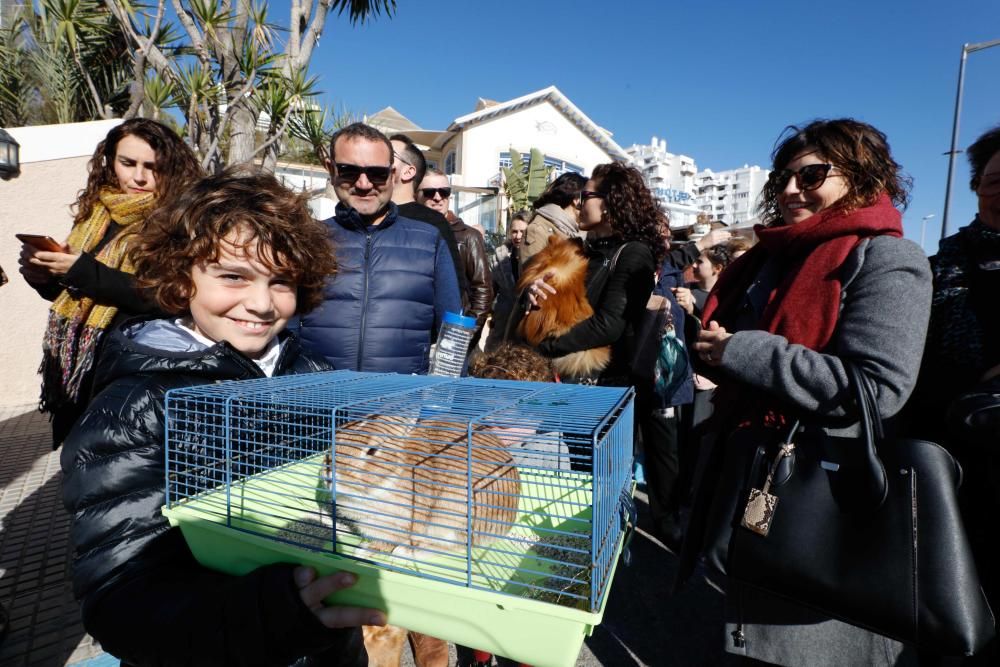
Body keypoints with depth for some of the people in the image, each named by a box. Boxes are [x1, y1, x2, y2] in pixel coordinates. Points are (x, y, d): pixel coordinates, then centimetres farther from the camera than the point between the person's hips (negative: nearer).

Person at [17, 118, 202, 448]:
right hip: (75, 368, 7)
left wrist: (82, 272, -21)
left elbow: (161, 297, -23)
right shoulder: (96, 212, 9)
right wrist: (42, 274, -1)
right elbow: (68, 292, 19)